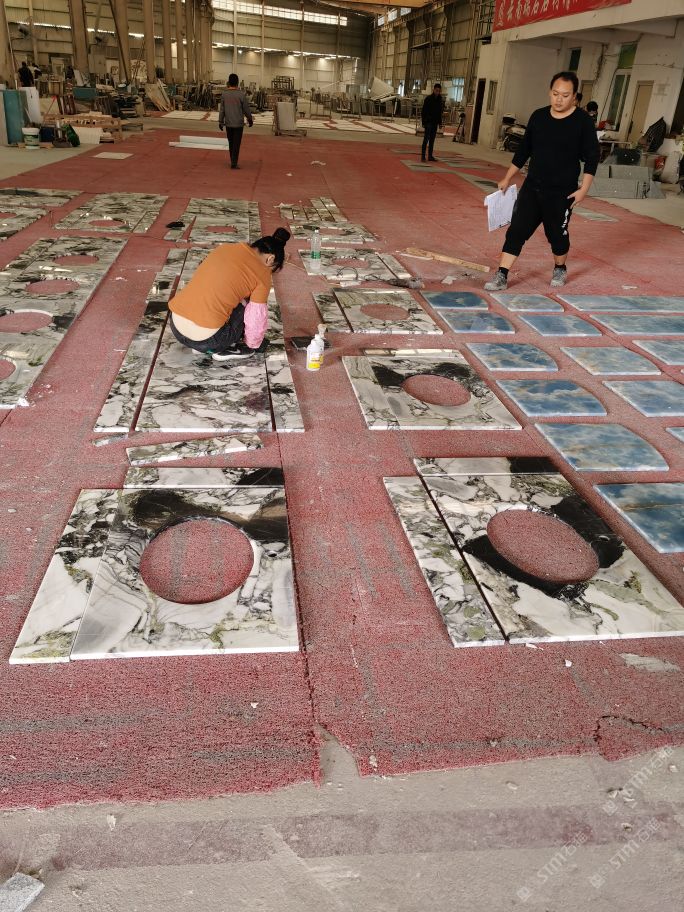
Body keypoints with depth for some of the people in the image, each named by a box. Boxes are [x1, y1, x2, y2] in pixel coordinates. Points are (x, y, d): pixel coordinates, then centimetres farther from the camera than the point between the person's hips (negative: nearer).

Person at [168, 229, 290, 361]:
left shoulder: (224, 248, 13)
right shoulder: (262, 275, -4)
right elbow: (256, 319, 0)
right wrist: (252, 344, 20)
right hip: (204, 339, -6)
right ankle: (224, 348, 11)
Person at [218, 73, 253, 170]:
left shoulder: (224, 95, -1)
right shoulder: (241, 95, -10)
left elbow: (221, 110, 2)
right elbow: (246, 109, -4)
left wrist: (221, 122, 10)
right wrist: (250, 120, 10)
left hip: (228, 124, 3)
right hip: (238, 123, -3)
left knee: (231, 143, 15)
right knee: (236, 144, 0)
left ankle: (233, 161, 23)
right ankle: (234, 163, -4)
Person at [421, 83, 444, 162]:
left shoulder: (440, 99, 10)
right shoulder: (428, 99, -6)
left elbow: (440, 112, 16)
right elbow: (423, 111, -7)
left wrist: (440, 122, 10)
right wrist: (424, 122, -14)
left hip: (435, 123, 5)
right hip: (428, 122, -5)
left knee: (432, 140, 7)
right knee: (426, 139, -9)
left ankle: (430, 156, 11)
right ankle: (423, 156, -10)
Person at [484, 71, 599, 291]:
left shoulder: (583, 121, -7)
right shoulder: (538, 116, 4)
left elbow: (591, 157, -5)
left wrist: (584, 188, -14)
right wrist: (507, 179, 13)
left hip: (562, 193, -3)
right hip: (531, 187, 3)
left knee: (557, 234, 9)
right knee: (516, 230, -6)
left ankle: (560, 270, 35)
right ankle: (501, 277, -5)